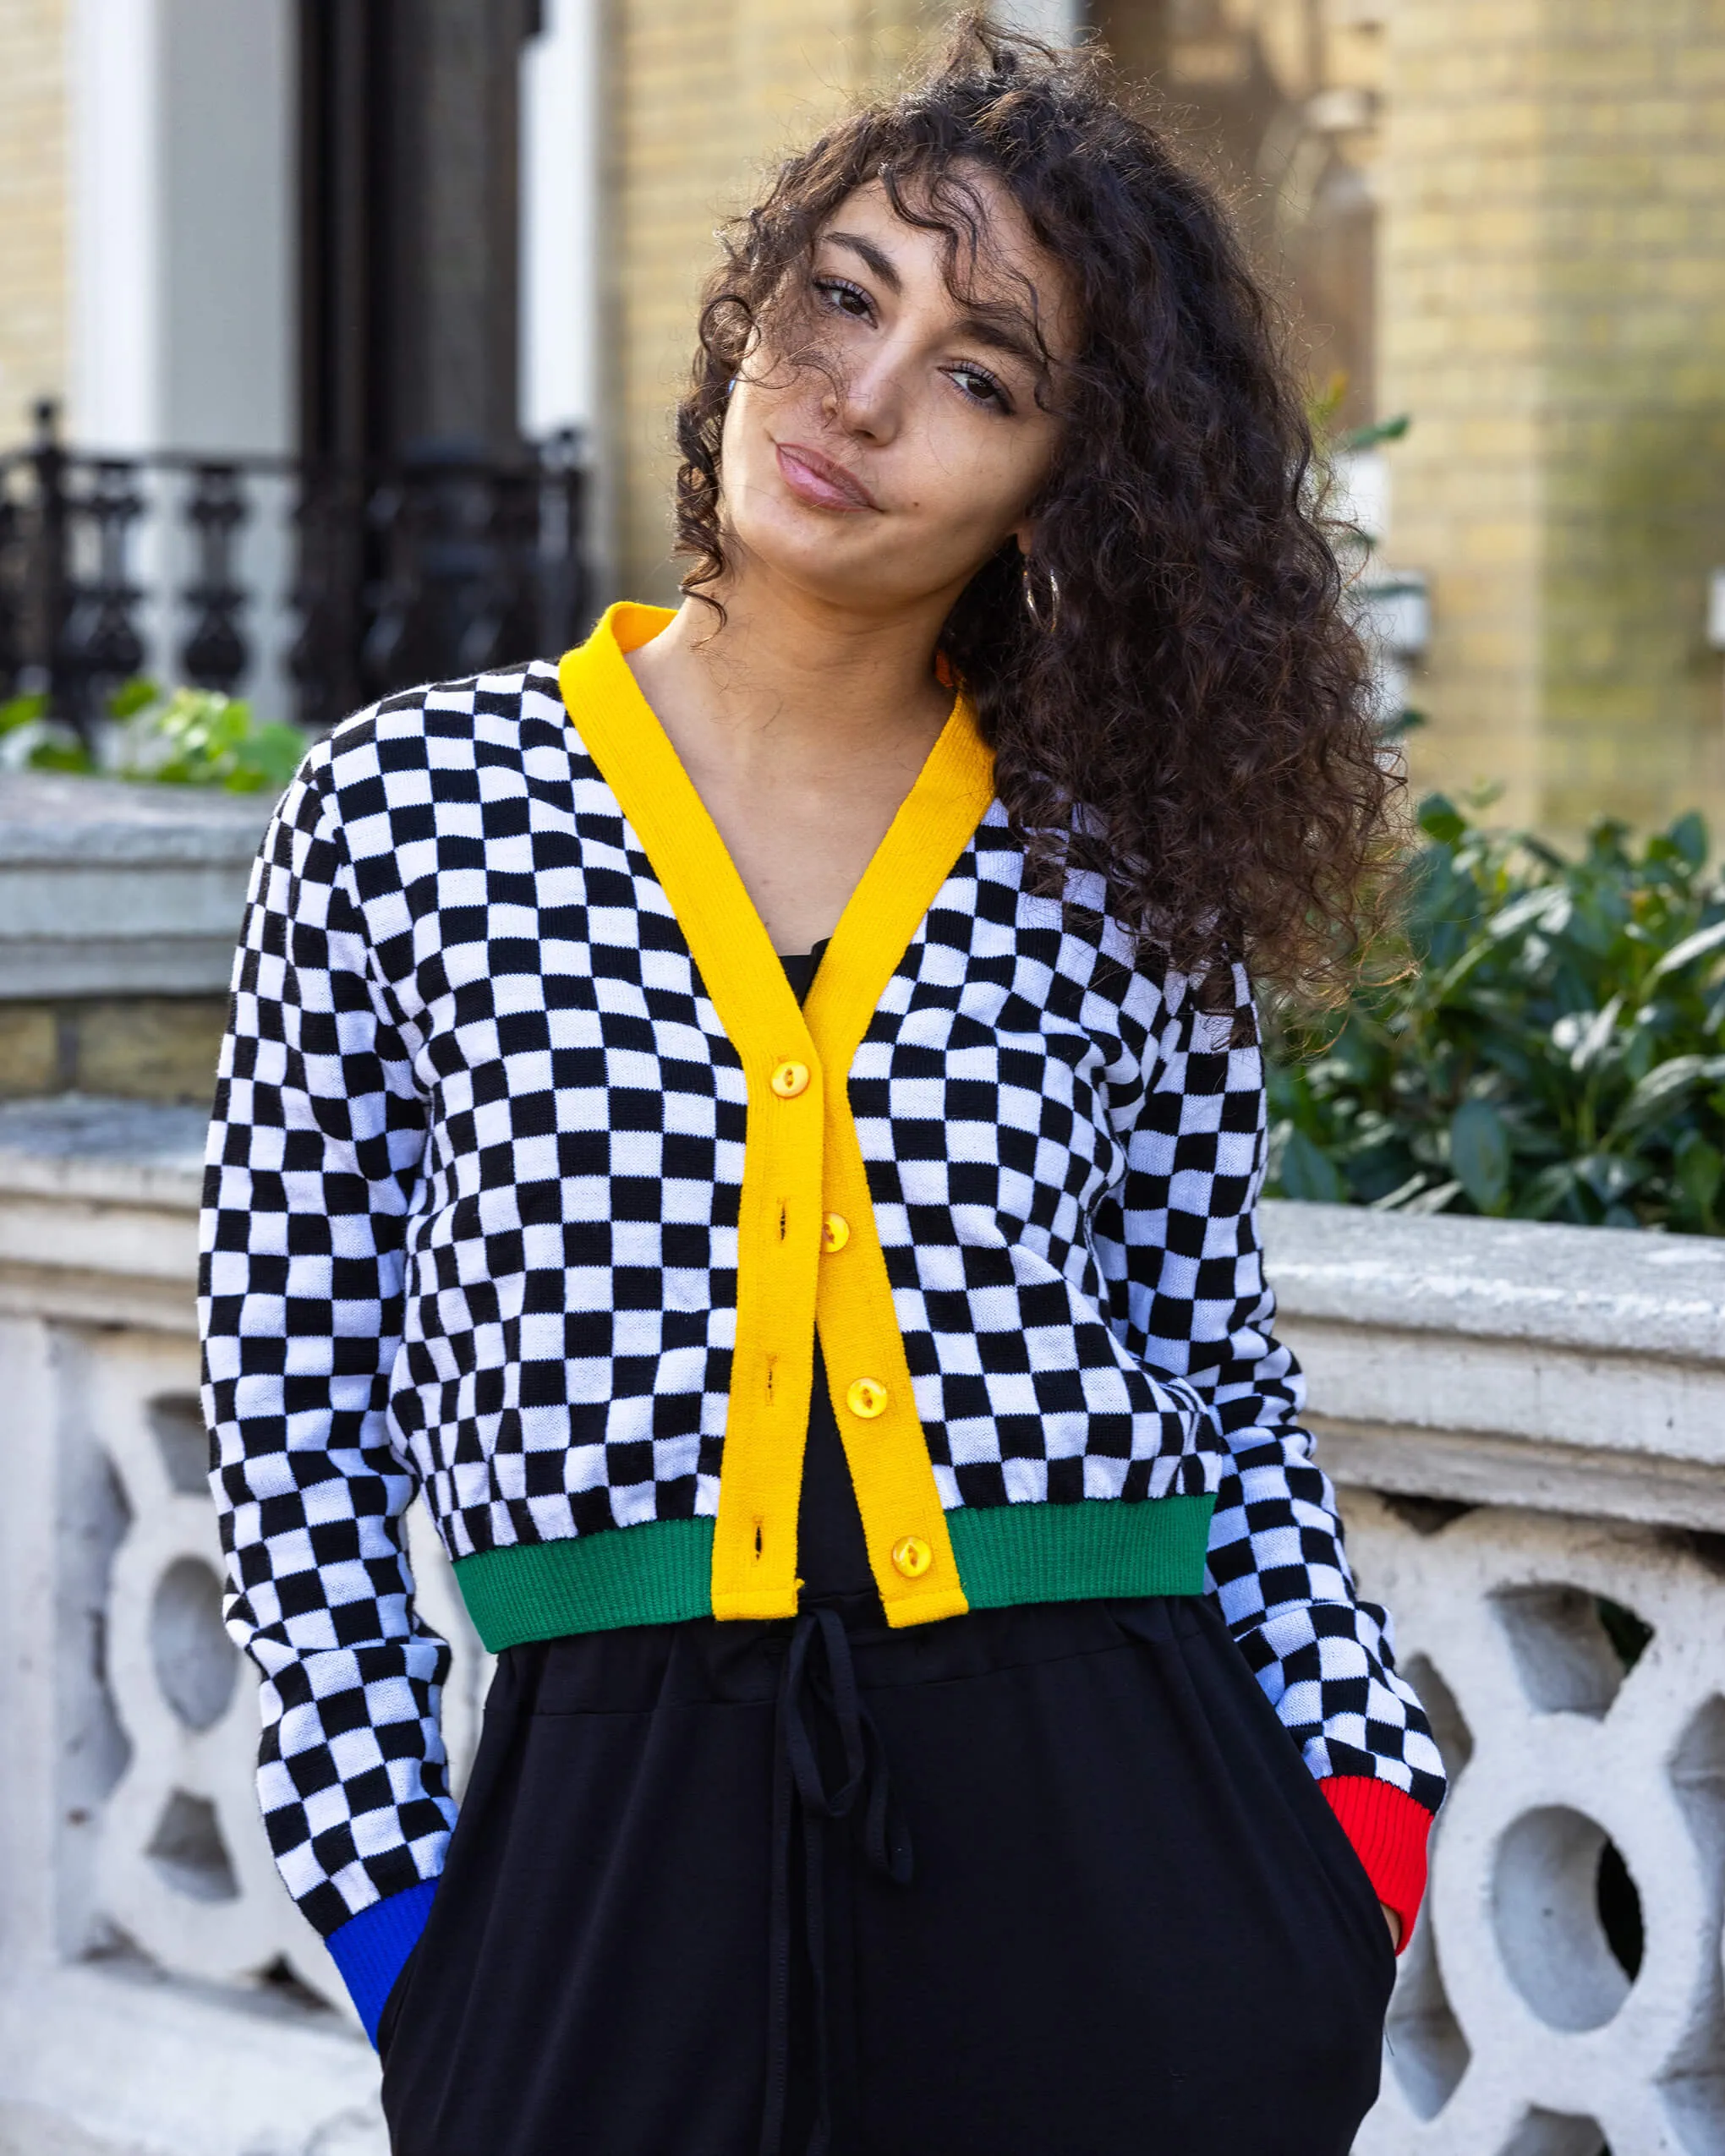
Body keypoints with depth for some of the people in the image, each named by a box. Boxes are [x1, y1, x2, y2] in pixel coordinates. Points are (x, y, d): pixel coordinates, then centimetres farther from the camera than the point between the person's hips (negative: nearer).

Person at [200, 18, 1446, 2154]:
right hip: (612, 1830, -1)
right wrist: (382, 1889, 0)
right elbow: (292, 1399, 5)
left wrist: (1359, 1777, -1)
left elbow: (1219, 1372, 12)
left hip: (1108, 1838, 1)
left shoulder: (1124, 869, 6)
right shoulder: (409, 804, 3)